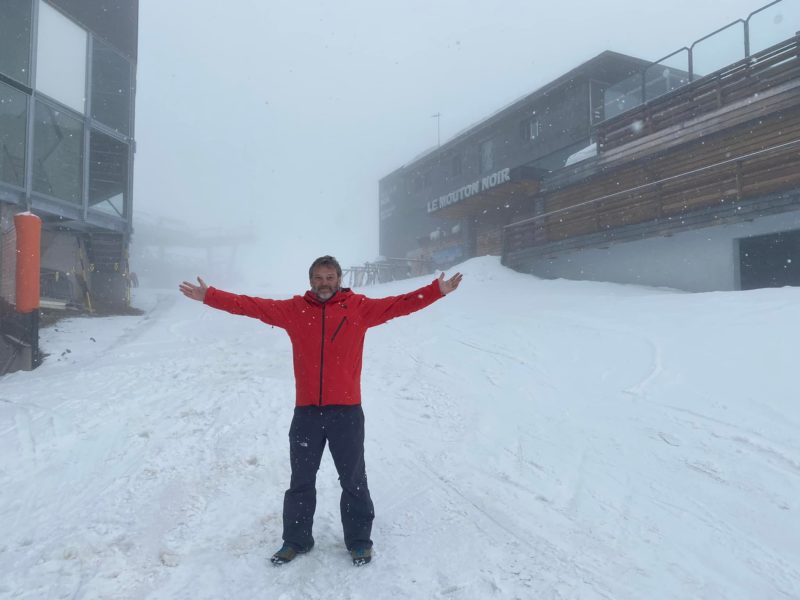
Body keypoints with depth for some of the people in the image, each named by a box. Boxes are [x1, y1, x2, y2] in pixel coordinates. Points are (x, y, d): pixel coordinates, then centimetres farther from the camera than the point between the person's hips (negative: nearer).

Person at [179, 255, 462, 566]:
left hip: (346, 411, -1)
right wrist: (209, 296, -2)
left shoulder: (360, 307, -1)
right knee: (301, 480, 16)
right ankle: (296, 539, 34)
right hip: (306, 411, 2)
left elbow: (399, 304, -7)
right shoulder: (294, 309, 3)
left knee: (353, 479, 12)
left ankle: (359, 540, 30)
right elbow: (250, 305, 2)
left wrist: (437, 290, -17)